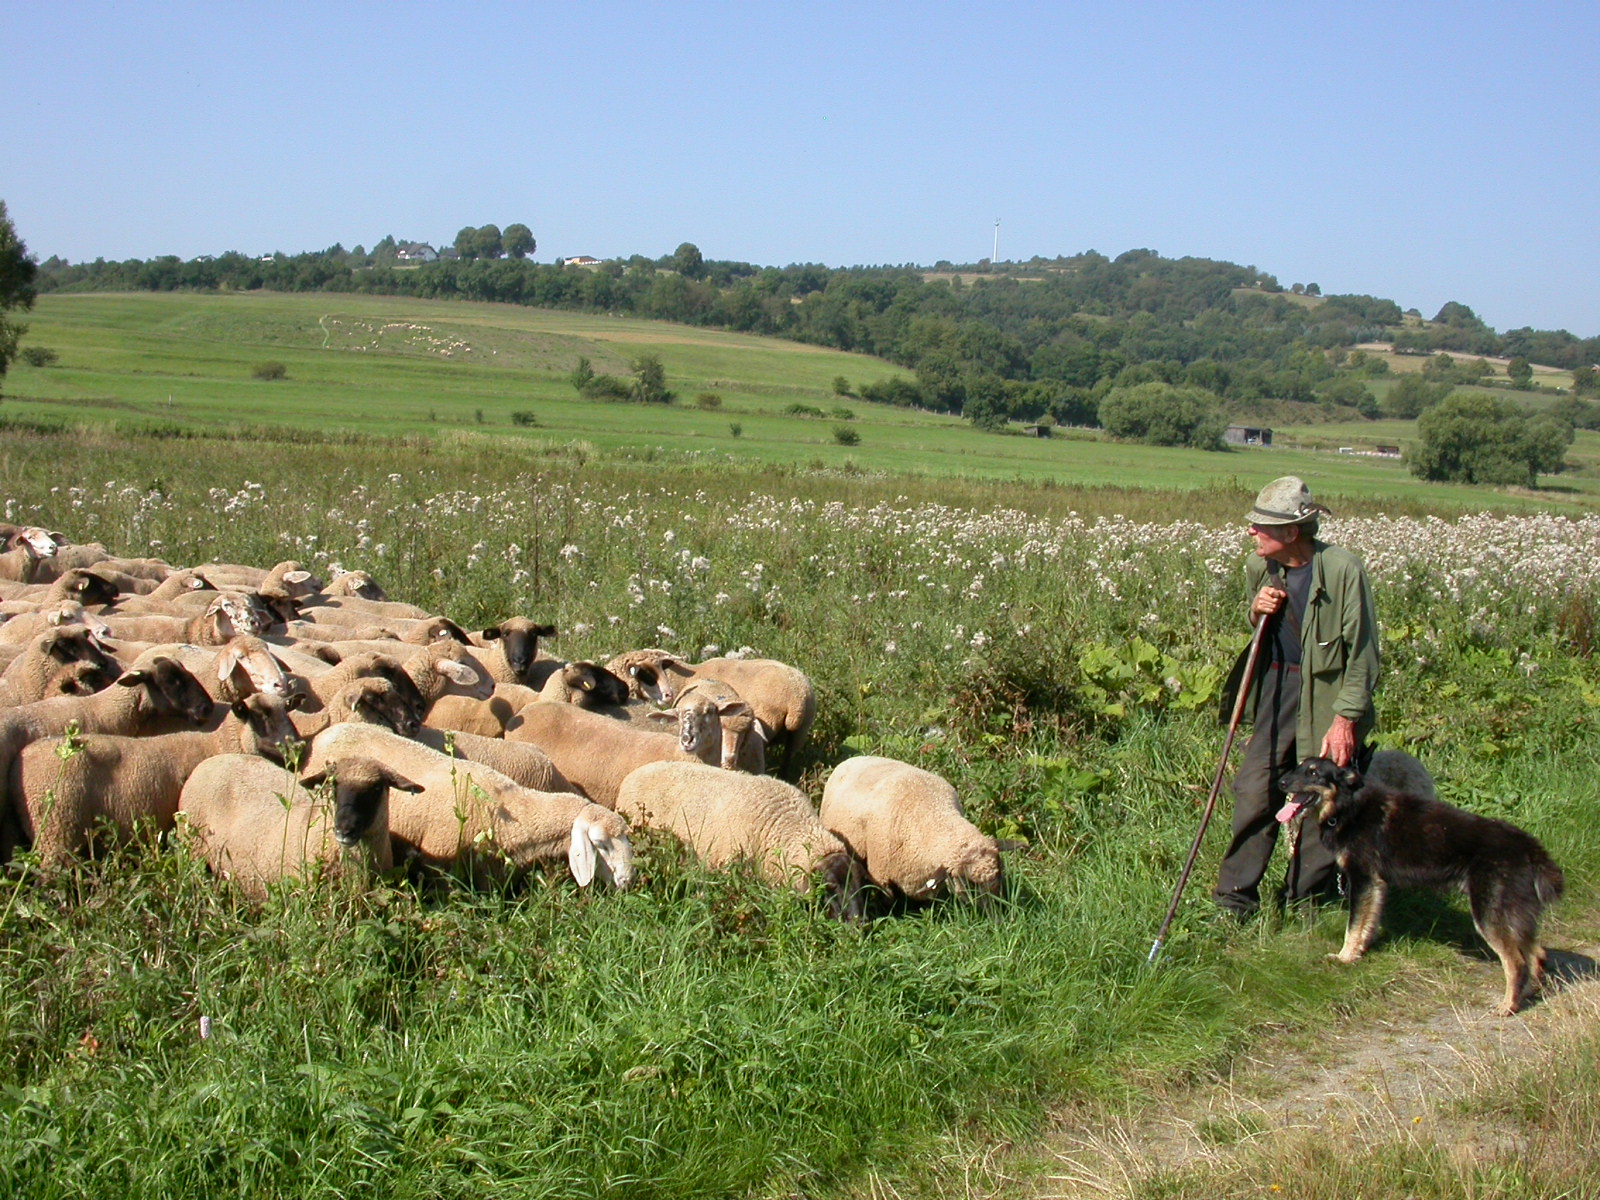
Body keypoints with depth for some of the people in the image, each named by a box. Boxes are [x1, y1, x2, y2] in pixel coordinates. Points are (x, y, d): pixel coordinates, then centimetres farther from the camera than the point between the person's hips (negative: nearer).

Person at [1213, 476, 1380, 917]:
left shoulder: (1343, 570, -15)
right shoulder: (1260, 567, 3)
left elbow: (1362, 651, -11)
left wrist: (1345, 718, -15)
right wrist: (1257, 611, -3)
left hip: (1326, 695, -5)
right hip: (1276, 688, 5)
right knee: (1253, 791, 1)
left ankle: (1304, 904, 17)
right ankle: (1235, 897, 11)